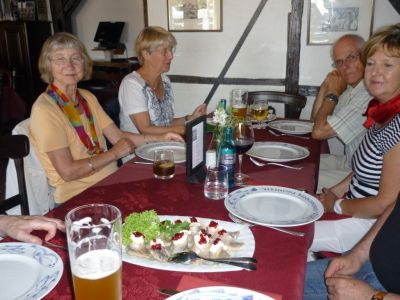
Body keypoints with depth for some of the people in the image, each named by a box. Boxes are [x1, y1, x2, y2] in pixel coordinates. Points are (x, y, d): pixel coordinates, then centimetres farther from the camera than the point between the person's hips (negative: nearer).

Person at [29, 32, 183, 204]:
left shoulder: (87, 97, 10)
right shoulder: (44, 109, -14)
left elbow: (118, 136, 8)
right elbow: (67, 171, -18)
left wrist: (159, 138, -2)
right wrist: (114, 154, -12)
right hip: (78, 197, -7)